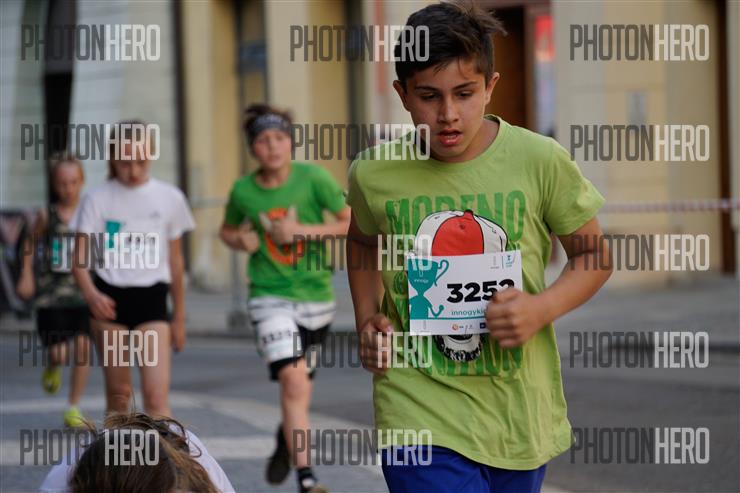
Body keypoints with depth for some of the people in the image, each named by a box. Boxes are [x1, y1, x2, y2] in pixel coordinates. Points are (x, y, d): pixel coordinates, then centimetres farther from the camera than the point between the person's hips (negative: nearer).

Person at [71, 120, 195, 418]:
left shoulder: (169, 198, 3)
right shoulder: (98, 199, -1)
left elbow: (175, 261, 11)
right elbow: (80, 258, -7)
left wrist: (179, 316, 15)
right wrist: (91, 294, -27)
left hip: (151, 299, 0)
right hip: (111, 300, 0)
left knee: (156, 395, -12)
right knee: (118, 393, 8)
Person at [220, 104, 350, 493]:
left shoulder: (312, 178, -8)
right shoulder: (243, 191, -2)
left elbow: (353, 223, -8)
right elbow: (227, 230, 17)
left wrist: (303, 230, -18)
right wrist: (240, 240, -6)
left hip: (315, 295, 1)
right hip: (270, 297, -1)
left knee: (298, 387, 13)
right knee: (293, 380, -19)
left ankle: (286, 441, 47)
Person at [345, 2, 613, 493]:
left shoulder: (541, 162, -7)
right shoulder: (373, 174, -4)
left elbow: (593, 255, 5)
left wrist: (542, 308, -13)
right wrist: (367, 319, 3)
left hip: (521, 414, 2)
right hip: (420, 417, -1)